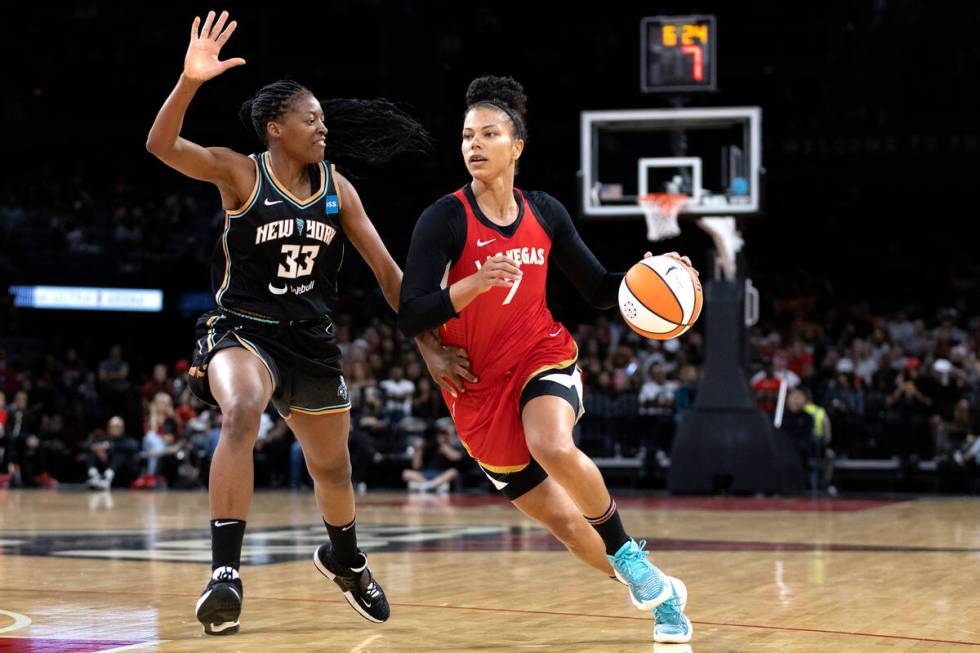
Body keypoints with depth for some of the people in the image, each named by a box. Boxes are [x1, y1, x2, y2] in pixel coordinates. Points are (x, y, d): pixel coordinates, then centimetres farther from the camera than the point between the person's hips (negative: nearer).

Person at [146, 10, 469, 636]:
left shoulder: (336, 186, 1)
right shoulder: (240, 173, -11)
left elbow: (386, 268, 5)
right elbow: (161, 146, -26)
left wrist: (428, 343, 0)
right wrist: (190, 80, -42)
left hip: (311, 337, 5)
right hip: (242, 329, -5)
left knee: (333, 468, 18)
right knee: (241, 414, -37)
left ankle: (345, 559, 51)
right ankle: (226, 573, -39)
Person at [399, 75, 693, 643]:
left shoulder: (545, 213, -1)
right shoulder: (446, 219, -12)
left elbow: (600, 290, 10)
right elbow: (410, 318, -18)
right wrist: (476, 282, -32)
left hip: (543, 358, 1)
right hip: (479, 384, 0)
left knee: (554, 449, -34)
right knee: (559, 516, 4)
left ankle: (629, 554, -11)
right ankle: (662, 592, 25)